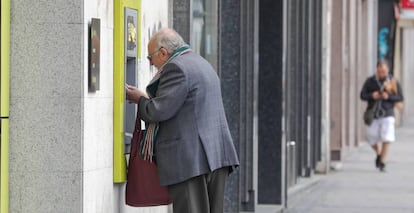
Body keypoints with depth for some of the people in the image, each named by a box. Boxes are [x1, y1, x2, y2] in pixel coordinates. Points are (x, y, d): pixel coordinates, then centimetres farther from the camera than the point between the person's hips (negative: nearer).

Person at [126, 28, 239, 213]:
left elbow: (160, 111, -16)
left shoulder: (176, 68, -10)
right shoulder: (202, 64, 22)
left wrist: (140, 99, 3)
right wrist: (147, 98, 21)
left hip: (189, 159, -10)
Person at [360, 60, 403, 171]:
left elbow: (400, 97, -2)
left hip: (387, 115, -2)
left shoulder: (394, 82, -1)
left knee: (387, 139, -13)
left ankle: (382, 163, -5)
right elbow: (362, 95, 2)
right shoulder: (370, 81, 1)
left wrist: (388, 97, -19)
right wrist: (372, 96, -19)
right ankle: (379, 154, 37)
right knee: (372, 139, 5)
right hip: (373, 115, 2)